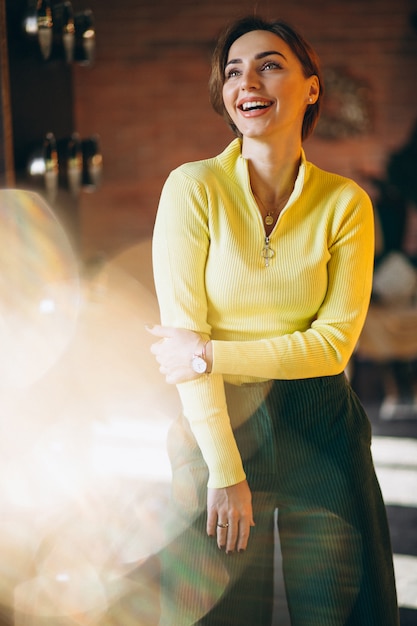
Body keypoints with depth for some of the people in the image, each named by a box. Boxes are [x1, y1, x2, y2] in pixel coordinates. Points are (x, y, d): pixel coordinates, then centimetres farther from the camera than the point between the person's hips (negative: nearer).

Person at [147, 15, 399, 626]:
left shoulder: (345, 202, -4)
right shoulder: (193, 187, -10)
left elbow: (334, 342, -7)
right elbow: (183, 333, -13)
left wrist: (211, 353, -16)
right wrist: (225, 470, -15)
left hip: (320, 431, 2)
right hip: (216, 424, -1)